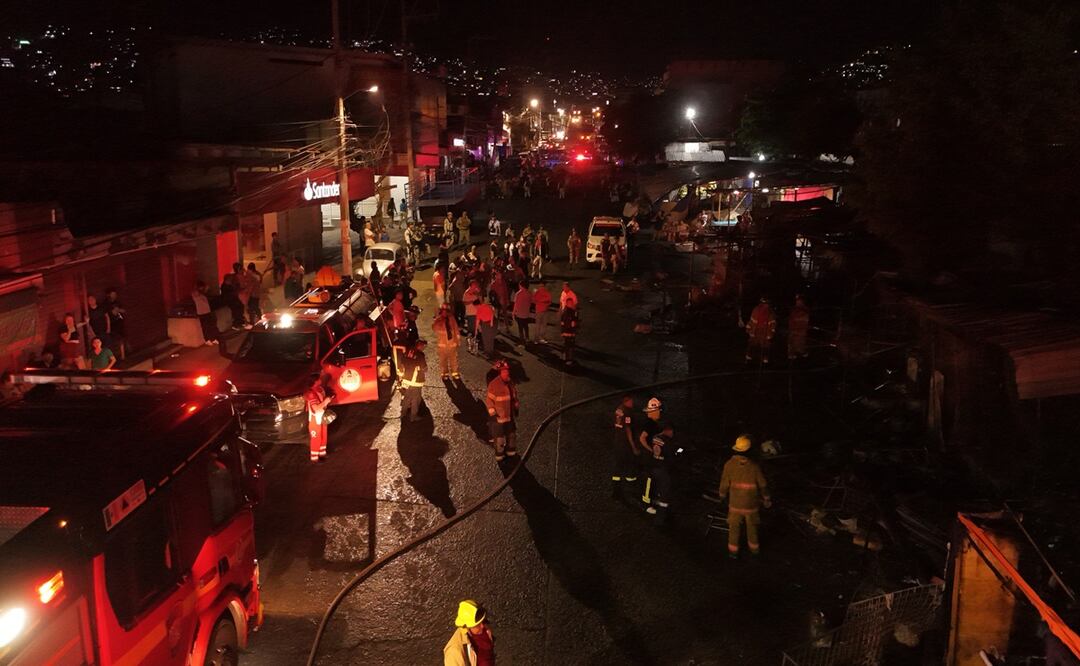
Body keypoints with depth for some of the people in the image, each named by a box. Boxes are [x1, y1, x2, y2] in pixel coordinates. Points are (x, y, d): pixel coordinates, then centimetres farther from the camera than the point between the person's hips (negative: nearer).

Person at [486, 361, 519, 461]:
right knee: (499, 436, 8)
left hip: (510, 414, 7)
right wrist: (492, 414, -17)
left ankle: (510, 449, 43)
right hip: (499, 416, -7)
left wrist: (516, 407, 17)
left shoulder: (510, 383, -1)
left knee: (510, 432, 22)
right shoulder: (493, 384, -23)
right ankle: (499, 453, 27)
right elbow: (490, 400, -18)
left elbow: (514, 396, 13)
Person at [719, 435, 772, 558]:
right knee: (752, 526, 21)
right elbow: (762, 485, -7)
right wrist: (767, 499, 9)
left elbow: (724, 484, -8)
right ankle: (754, 547, 38)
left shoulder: (729, 465, -18)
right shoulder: (754, 466, -18)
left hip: (735, 503, 0)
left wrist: (722, 496, 11)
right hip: (751, 504, 0)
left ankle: (733, 551, 26)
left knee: (734, 527, 17)